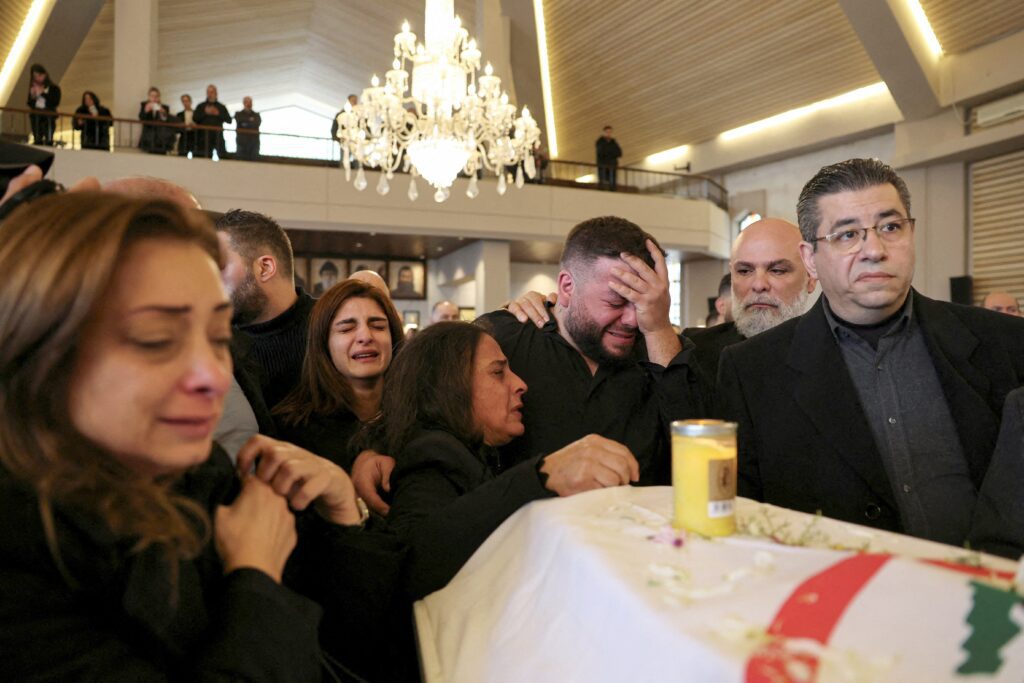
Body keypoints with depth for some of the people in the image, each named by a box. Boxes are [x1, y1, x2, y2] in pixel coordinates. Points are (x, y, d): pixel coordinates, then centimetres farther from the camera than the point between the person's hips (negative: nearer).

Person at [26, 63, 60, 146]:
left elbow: (55, 102, -12)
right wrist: (32, 96, -7)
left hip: (48, 116, -4)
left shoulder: (53, 88, -2)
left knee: (48, 141, -11)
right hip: (36, 116, 4)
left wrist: (43, 94, -12)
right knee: (37, 141, 3)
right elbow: (30, 104, 11)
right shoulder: (33, 88, 11)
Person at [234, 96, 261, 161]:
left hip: (254, 141, 1)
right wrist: (250, 120, 0)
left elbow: (258, 123, -2)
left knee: (254, 160, -7)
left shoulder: (256, 115, 18)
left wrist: (246, 124, -5)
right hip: (242, 141, -1)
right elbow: (239, 120, -6)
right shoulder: (238, 114, 16)